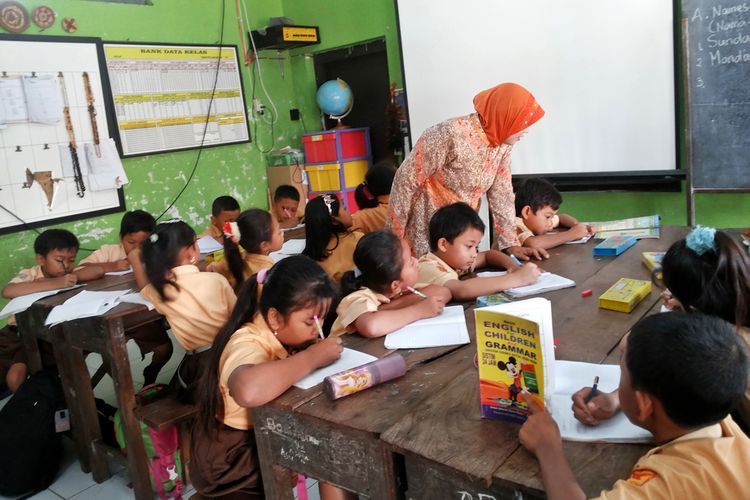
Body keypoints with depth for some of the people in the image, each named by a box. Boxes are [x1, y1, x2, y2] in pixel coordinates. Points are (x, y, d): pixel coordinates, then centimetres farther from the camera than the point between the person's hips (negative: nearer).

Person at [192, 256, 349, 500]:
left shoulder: (284, 333, -4)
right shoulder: (247, 344, -28)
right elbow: (248, 390, -49)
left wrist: (322, 349, -18)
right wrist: (312, 357, -37)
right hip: (231, 458, -7)